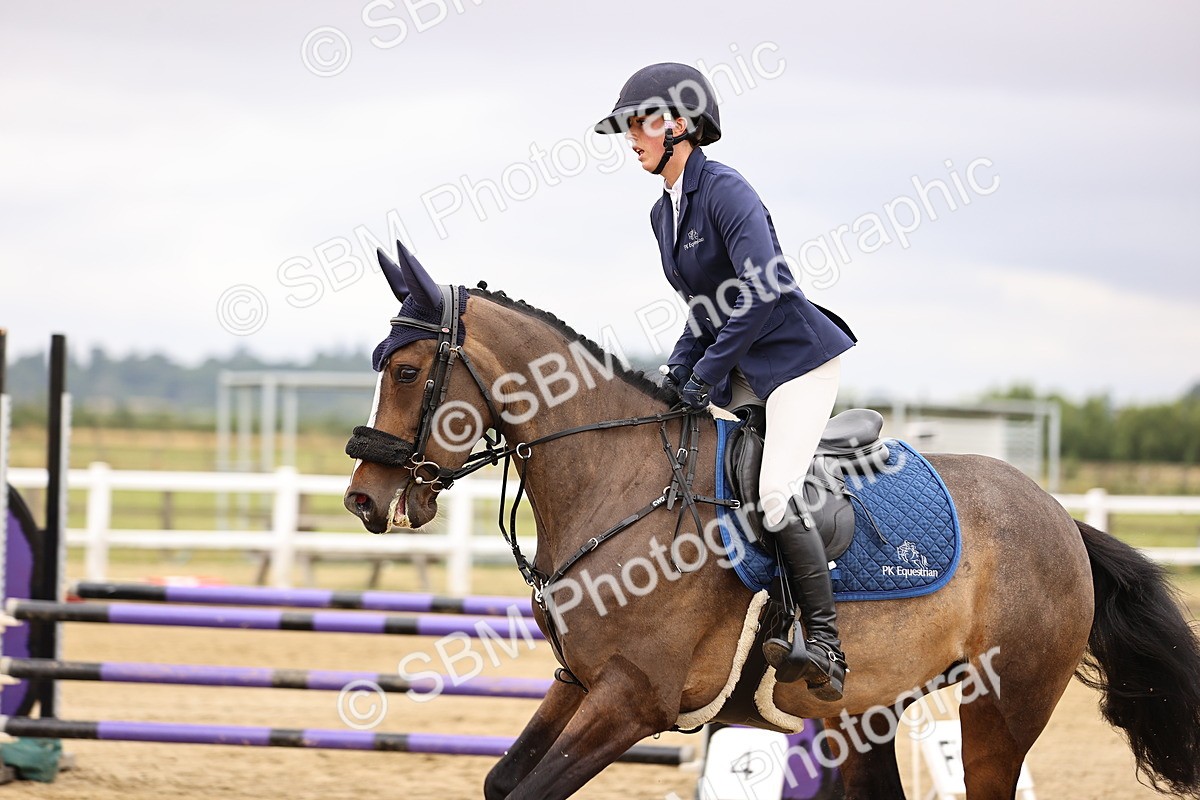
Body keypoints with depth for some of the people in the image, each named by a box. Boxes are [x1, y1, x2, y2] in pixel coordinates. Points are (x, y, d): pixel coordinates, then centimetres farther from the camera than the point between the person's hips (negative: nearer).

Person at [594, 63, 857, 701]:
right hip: (739, 372, 10)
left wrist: (707, 372, -22)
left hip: (796, 358, -10)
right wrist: (678, 370, 1)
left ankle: (825, 647, -20)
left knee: (775, 495, -23)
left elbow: (765, 292, -28)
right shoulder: (663, 213, 11)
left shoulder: (724, 191, -18)